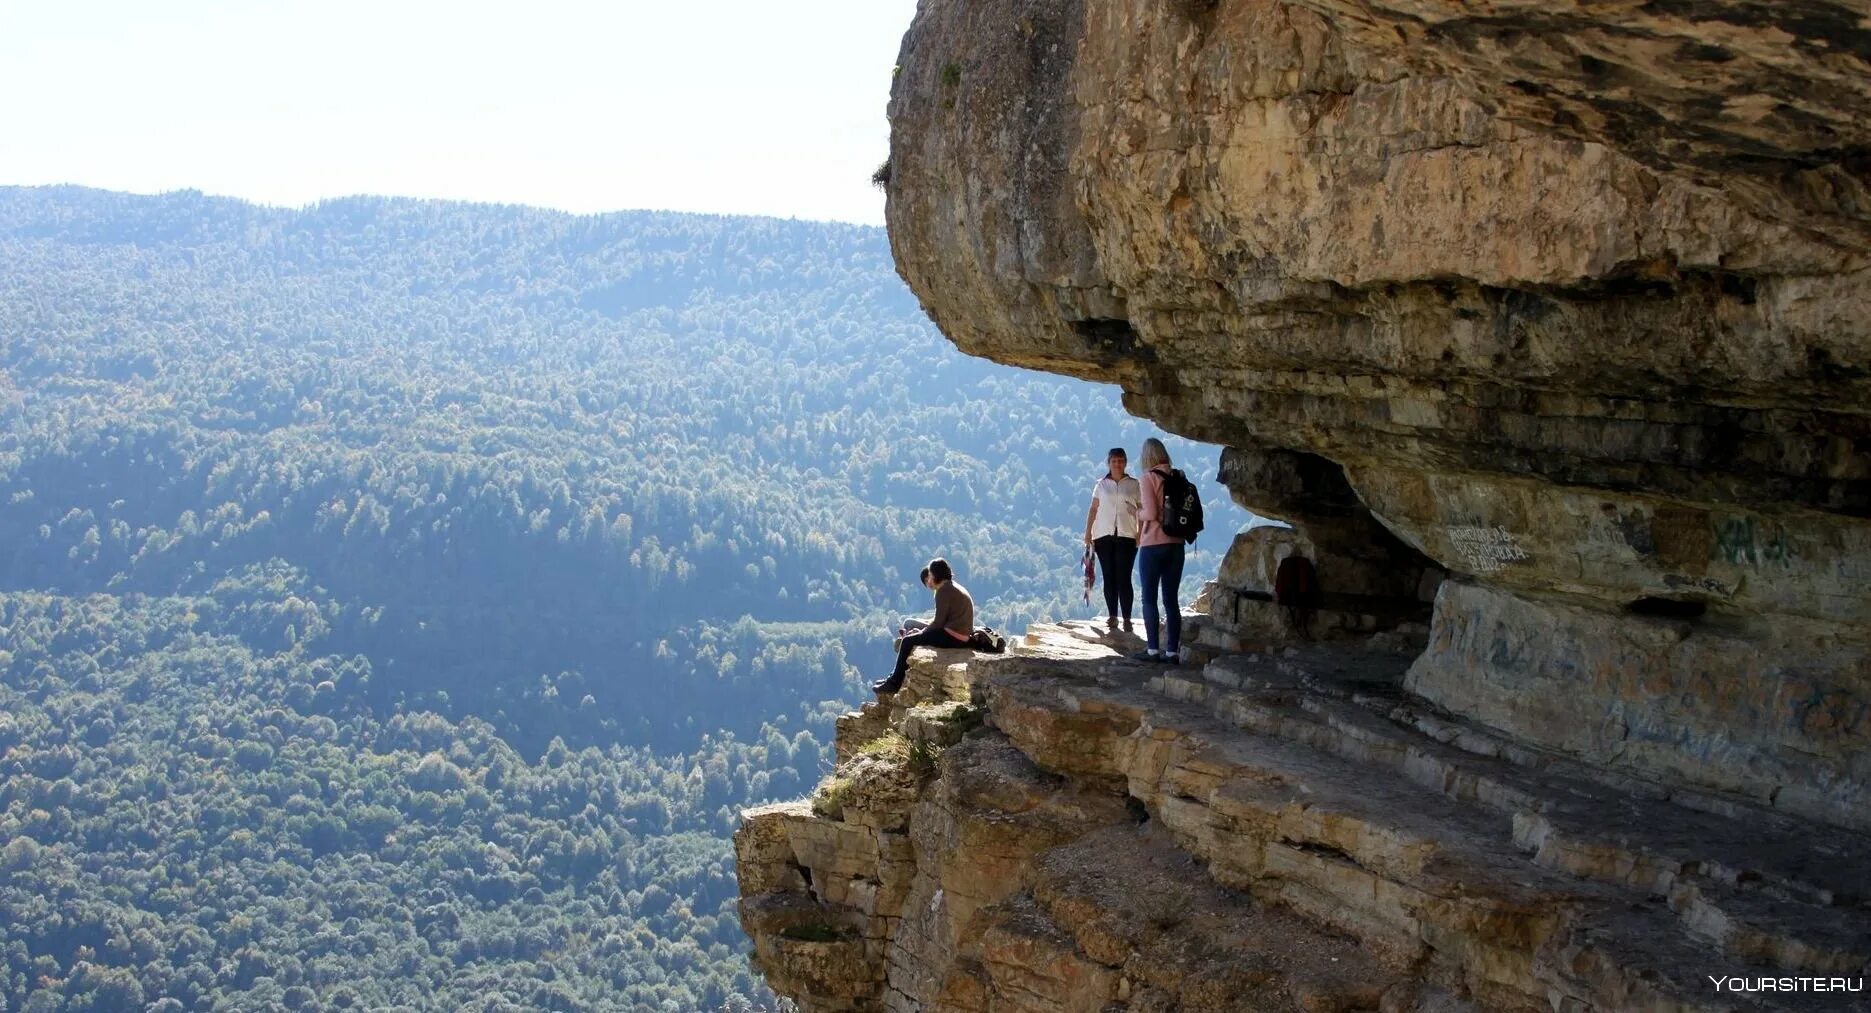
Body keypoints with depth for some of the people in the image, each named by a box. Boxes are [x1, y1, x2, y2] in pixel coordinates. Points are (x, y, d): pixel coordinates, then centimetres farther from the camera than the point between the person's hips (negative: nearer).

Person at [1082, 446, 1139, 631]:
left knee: (1124, 578, -7)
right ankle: (1112, 616, 7)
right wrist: (1088, 533, 2)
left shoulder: (1133, 485, 7)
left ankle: (1127, 618, -6)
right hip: (1104, 536, 2)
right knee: (1109, 578, 3)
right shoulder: (1101, 485, 10)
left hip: (1126, 537, -2)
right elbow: (1093, 510, 10)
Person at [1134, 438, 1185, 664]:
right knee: (1171, 599, 8)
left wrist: (1139, 512, 4)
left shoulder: (1149, 478, -9)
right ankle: (1172, 650, 7)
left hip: (1153, 545, -5)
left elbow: (1150, 513, -16)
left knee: (1149, 598, 2)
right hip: (1176, 544, 5)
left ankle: (1153, 649, -2)